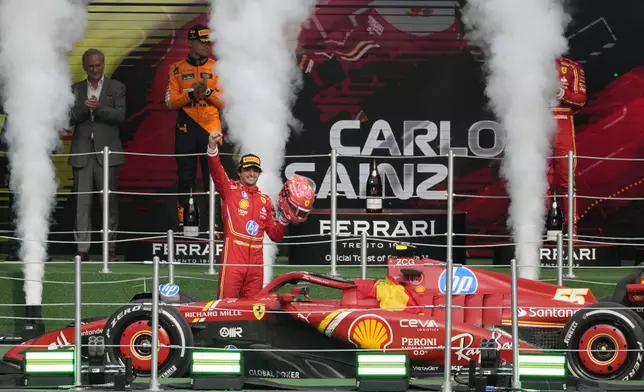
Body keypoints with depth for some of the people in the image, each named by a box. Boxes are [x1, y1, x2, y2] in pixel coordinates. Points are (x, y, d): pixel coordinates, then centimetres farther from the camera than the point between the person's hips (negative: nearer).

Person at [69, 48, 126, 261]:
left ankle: (110, 248, 8)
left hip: (107, 152, -1)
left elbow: (120, 115, -5)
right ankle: (82, 249, 0)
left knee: (110, 201, 0)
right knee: (82, 202, -1)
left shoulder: (116, 88, 7)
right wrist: (84, 109, -15)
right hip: (82, 153, 1)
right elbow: (70, 118, 4)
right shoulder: (75, 89, 12)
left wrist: (98, 108, -18)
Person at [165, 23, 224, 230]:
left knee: (213, 178, -3)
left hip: (211, 129, 0)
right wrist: (191, 93, -14)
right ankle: (182, 222, 5)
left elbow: (224, 102, 3)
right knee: (185, 178, 1)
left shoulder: (217, 68, 8)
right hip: (186, 129, 0)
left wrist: (208, 92, -15)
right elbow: (170, 102, 1)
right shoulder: (177, 69, 7)